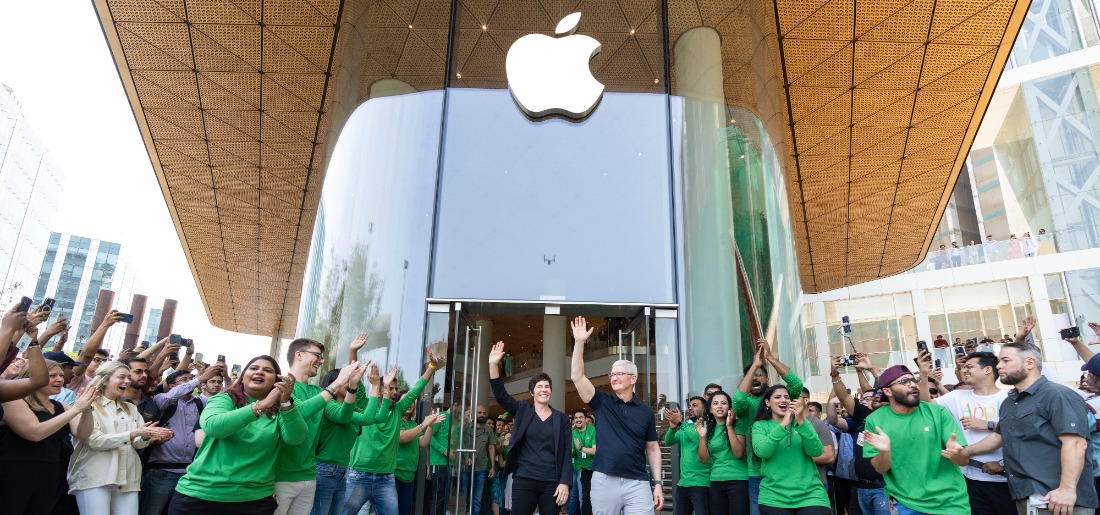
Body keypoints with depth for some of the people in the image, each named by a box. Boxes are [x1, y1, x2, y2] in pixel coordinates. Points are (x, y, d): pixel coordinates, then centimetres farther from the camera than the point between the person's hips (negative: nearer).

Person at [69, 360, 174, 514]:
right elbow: (94, 441, -13)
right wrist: (133, 434, -19)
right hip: (94, 479, -5)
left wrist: (147, 438, -12)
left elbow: (137, 443, 10)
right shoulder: (90, 406, -2)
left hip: (127, 480, 5)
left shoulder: (131, 409, 17)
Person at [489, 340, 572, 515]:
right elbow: (500, 394, -5)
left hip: (552, 483, 1)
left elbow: (567, 453, 3)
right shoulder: (523, 411, 7)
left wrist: (565, 482, -7)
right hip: (524, 480, 0)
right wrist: (493, 365, -17)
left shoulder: (562, 418, 7)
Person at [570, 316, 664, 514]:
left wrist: (657, 483, 3)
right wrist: (579, 342, -13)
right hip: (604, 481, 0)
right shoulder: (602, 402, 4)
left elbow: (652, 448, 10)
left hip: (637, 483, 0)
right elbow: (577, 377, -7)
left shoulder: (645, 411, 6)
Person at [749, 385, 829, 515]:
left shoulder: (802, 422, 8)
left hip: (810, 493, 1)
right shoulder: (760, 425, 3)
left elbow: (816, 451, -7)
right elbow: (762, 452, -15)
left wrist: (801, 422, -19)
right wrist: (783, 425, -21)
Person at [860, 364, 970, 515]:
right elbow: (881, 469, -8)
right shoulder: (875, 420, -9)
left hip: (950, 502, 1)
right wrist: (884, 451, -30)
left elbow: (963, 460, -8)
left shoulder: (938, 411, -8)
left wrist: (955, 453, -32)